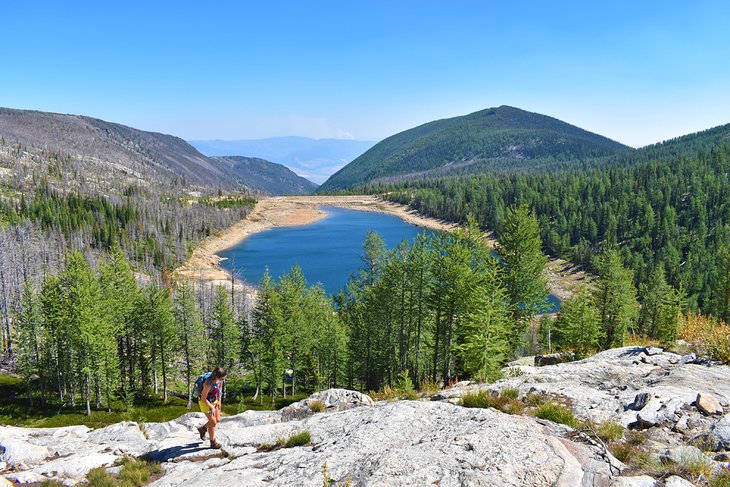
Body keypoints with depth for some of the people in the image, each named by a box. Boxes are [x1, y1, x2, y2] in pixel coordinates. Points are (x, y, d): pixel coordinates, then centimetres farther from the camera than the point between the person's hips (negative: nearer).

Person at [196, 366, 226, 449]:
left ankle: (203, 428, 38)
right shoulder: (208, 384, -38)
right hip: (205, 403, -7)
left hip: (214, 401, 7)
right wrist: (212, 408, -17)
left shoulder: (220, 380, -18)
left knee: (217, 420, 12)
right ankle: (213, 442, 21)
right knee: (213, 422, 2)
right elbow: (203, 399, -26)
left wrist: (219, 401, 1)